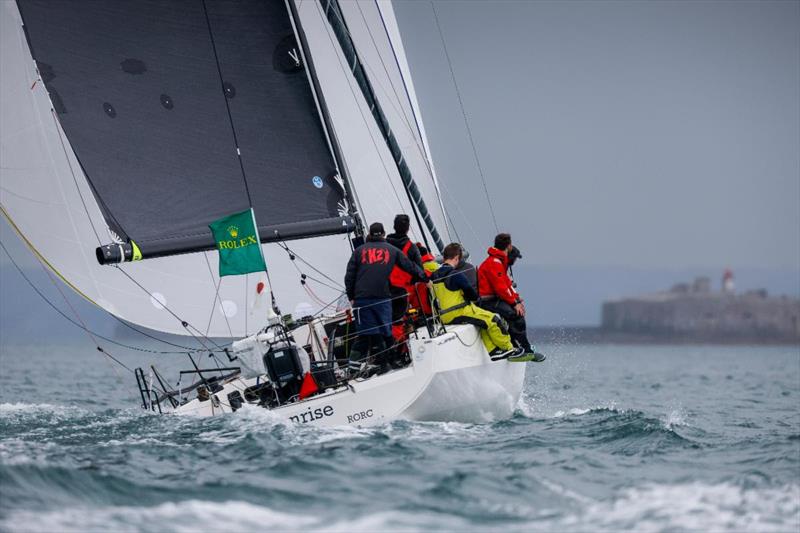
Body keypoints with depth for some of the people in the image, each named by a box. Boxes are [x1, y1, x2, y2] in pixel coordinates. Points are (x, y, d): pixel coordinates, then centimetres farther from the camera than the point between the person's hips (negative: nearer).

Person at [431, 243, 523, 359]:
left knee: (484, 322, 21)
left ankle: (493, 351, 18)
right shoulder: (456, 275, -18)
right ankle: (508, 349, 9)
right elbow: (473, 295, -11)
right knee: (493, 320, -1)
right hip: (459, 313, -9)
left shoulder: (435, 275, 7)